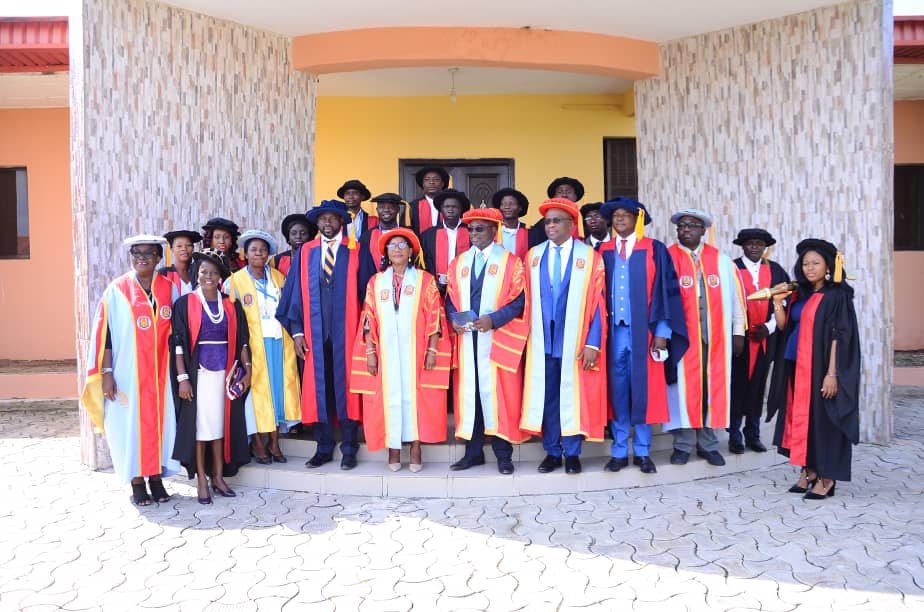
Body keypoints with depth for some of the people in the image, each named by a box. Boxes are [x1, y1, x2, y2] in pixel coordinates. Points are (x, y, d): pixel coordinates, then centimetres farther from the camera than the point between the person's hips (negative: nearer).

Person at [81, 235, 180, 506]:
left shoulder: (169, 289, 5)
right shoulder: (117, 290, -2)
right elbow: (105, 333, -2)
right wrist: (106, 373, -7)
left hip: (160, 372, 2)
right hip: (128, 371, -2)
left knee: (160, 420, 5)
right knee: (131, 422, 2)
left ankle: (157, 477, 18)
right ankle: (137, 482, 13)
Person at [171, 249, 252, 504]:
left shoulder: (231, 305, 9)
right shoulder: (185, 304, 0)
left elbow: (241, 340, 10)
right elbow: (178, 343, -4)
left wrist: (247, 369, 1)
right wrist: (182, 377, -11)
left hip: (225, 372, 3)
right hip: (198, 373, -3)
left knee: (221, 423, 5)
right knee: (199, 423, -1)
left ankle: (218, 476, 15)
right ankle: (201, 480, 7)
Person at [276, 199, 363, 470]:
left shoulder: (355, 252, 2)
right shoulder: (305, 252, 9)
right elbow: (295, 292, 8)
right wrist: (297, 331, 1)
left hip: (345, 333, -2)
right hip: (314, 333, 2)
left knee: (346, 388, 1)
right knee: (318, 389, 6)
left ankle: (349, 449, 11)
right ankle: (324, 448, 17)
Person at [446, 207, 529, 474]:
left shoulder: (510, 261, 1)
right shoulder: (459, 263, 14)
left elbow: (519, 299, -5)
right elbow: (450, 299, 14)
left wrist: (493, 319, -17)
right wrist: (454, 318, -6)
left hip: (497, 340, -4)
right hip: (466, 339, 4)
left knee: (499, 393, -1)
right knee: (469, 392, 6)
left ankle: (503, 454, 9)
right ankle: (473, 451, 15)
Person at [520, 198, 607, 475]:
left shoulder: (590, 257, 0)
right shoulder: (534, 255, 8)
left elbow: (598, 303, -4)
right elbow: (528, 300, 7)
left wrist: (593, 343, -10)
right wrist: (527, 336, -2)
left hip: (575, 340, -2)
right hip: (542, 340, 2)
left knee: (573, 395, 4)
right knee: (546, 396, 7)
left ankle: (572, 453, 17)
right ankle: (552, 452, 19)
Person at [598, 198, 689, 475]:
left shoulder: (655, 250, 2)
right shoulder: (602, 251, 8)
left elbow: (666, 291, 0)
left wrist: (662, 331, -8)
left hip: (643, 332, -2)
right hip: (613, 330, 2)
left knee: (644, 390, 4)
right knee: (616, 390, 6)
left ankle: (642, 452, 15)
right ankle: (619, 451, 15)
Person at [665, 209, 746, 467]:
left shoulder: (722, 260, 10)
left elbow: (735, 296, 10)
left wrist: (738, 331, 6)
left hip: (715, 335, 3)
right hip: (681, 335, -2)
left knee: (713, 386, 6)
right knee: (683, 386, 0)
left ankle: (707, 444, 17)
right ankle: (683, 444, 10)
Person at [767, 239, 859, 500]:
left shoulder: (837, 296, -8)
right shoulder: (800, 294, 12)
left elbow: (839, 336, -14)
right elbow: (784, 327, 11)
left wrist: (832, 373, -20)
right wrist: (778, 302, -3)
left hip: (820, 368, -7)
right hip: (797, 366, 7)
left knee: (822, 418, -2)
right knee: (801, 418, 10)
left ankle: (826, 478, 8)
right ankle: (809, 471, 21)